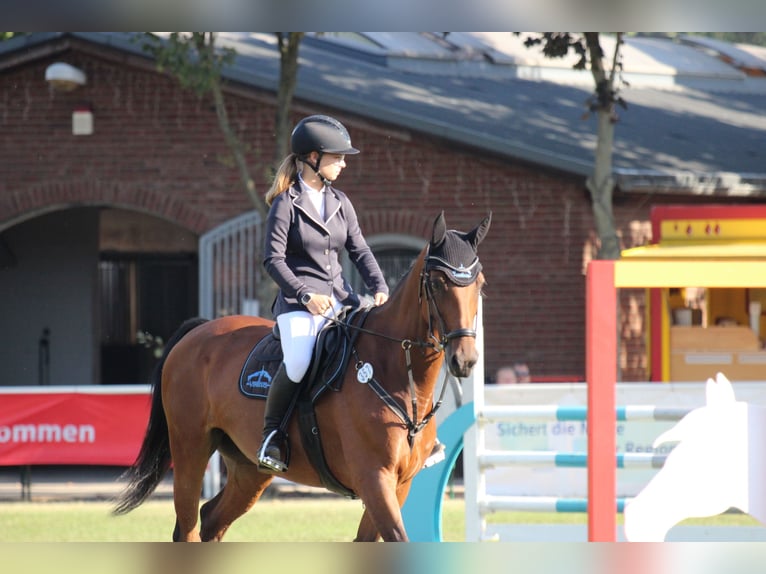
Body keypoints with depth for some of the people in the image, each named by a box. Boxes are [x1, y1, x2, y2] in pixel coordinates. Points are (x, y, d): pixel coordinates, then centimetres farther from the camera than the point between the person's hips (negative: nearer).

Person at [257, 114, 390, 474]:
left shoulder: (340, 202, 14)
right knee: (297, 363, -32)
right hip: (298, 304, -6)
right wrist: (306, 295, -19)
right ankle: (271, 433, -12)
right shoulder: (286, 204, -5)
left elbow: (359, 250, 14)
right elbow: (273, 259, -9)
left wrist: (379, 288, -2)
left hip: (341, 300, 6)